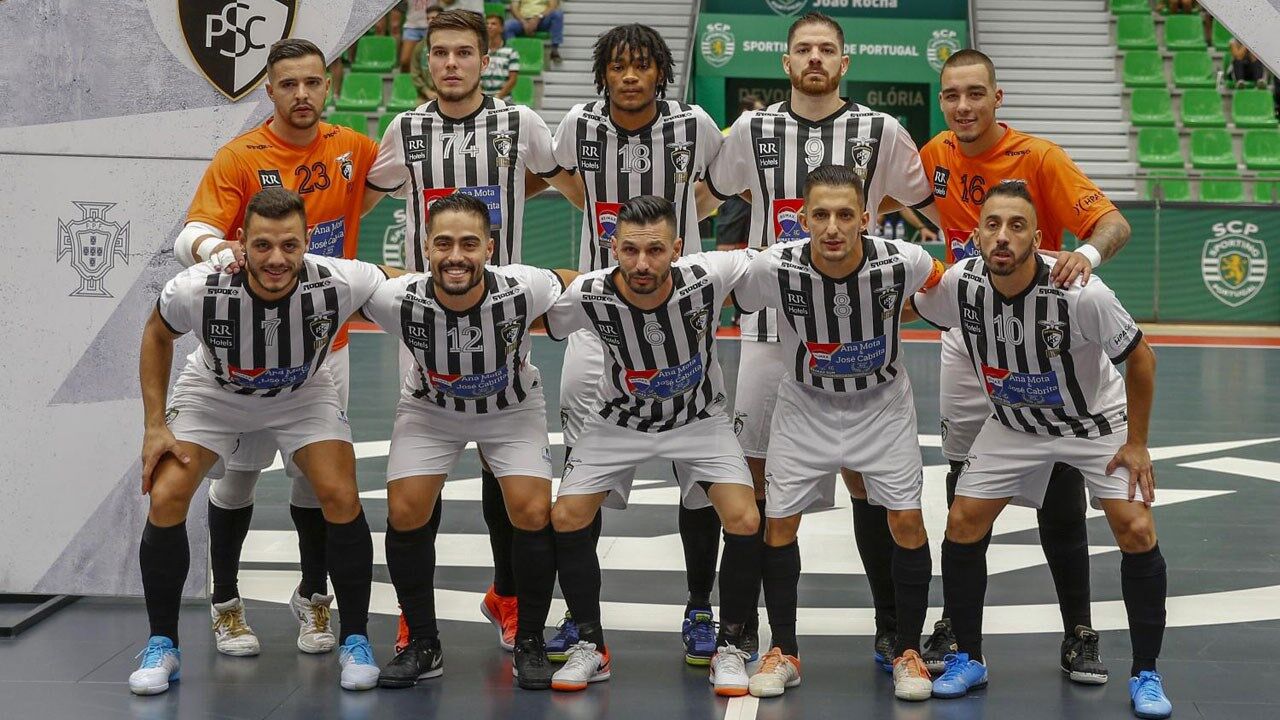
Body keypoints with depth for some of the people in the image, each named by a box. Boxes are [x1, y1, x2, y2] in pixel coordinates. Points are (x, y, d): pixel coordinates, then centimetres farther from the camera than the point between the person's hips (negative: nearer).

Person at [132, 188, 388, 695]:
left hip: (302, 394, 0)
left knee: (341, 499, -17)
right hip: (213, 391, 0)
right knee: (165, 499, -15)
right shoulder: (197, 289, -33)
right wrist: (155, 425, -12)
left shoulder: (339, 283, -35)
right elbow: (157, 334, -10)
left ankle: (355, 641, 2)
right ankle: (161, 646, 4)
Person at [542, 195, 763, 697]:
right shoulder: (588, 295, -28)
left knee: (745, 522, -18)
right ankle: (591, 646, 9)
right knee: (566, 519, -12)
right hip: (620, 420, 1)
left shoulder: (707, 276, -30)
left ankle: (730, 647, 4)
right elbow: (534, 323, -6)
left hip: (698, 419, -1)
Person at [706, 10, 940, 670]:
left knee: (867, 477, 2)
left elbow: (937, 206, 9)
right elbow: (700, 195, 18)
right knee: (752, 474, 4)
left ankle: (890, 629, 11)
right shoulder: (751, 131, 4)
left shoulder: (880, 132, 2)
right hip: (770, 325, 1)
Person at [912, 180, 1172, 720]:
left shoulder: (1080, 293, -33)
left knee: (1136, 531, -15)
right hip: (1014, 424, 3)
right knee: (963, 524, -5)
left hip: (1097, 422, -3)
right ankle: (968, 660, 14)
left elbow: (1140, 358, -18)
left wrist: (1136, 444, -14)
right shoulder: (960, 284, -23)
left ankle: (1145, 675, 1)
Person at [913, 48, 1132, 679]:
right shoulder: (936, 156, -2)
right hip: (968, 338, 3)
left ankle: (1079, 633, 11)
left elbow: (1114, 223, -21)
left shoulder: (1038, 158, -15)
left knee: (1060, 490, -1)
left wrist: (1088, 252, -43)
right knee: (965, 486, 8)